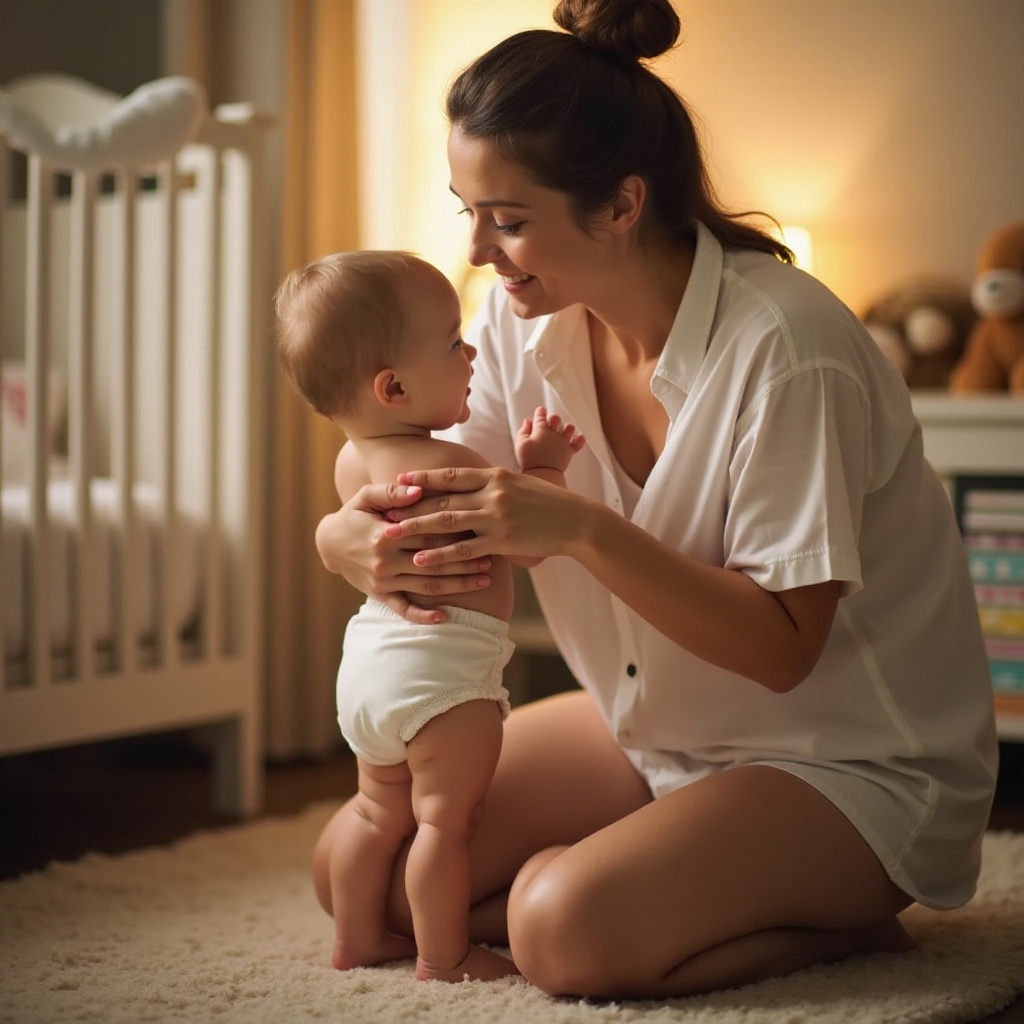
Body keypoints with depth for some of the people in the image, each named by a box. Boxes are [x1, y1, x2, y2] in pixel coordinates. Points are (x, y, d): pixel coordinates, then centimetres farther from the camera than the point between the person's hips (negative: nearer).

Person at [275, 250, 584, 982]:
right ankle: (444, 954, 11)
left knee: (379, 810, 21)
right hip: (444, 671, -9)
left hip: (370, 660, 9)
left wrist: (521, 465, 15)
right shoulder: (449, 465, -20)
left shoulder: (353, 460, 9)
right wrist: (546, 467, -1)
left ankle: (357, 939, 31)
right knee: (446, 818, 2)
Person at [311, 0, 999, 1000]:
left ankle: (836, 923, -2)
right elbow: (443, 507, -6)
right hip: (652, 728, 8)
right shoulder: (525, 320, -5)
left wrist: (581, 530, -36)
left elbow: (782, 649, -25)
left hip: (855, 764, -8)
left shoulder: (785, 347, -26)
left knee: (568, 928, -31)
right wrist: (352, 535, -30)